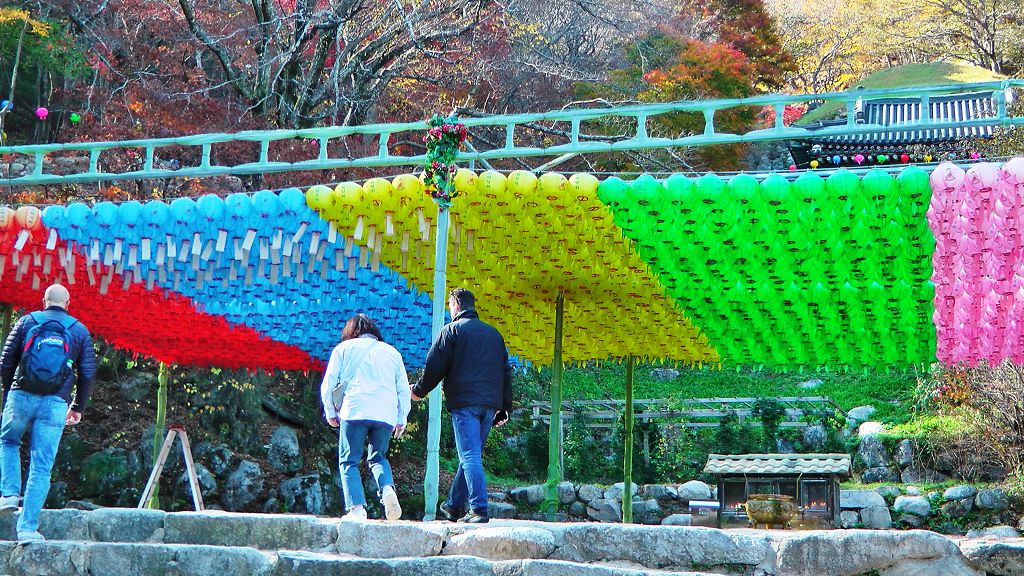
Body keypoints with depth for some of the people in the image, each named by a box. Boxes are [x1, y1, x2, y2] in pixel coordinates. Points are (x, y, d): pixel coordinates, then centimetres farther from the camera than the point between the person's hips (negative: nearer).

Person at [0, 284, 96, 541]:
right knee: (41, 466, 2)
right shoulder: (80, 330, 8)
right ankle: (28, 527, 0)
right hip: (55, 404, 0)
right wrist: (78, 407, 16)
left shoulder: (27, 322, 7)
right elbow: (88, 373, 6)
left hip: (21, 396, 0)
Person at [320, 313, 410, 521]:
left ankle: (356, 508, -12)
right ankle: (387, 488, -11)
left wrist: (330, 412, 19)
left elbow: (328, 384, 9)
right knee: (378, 457, 18)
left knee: (349, 461, 3)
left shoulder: (344, 348, 15)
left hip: (355, 411, -3)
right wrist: (401, 420, 22)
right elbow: (404, 390, 17)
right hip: (386, 415, 3)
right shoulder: (392, 352, 22)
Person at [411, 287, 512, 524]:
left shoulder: (452, 329, 1)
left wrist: (419, 391, 12)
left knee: (470, 456, -9)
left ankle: (479, 509, -17)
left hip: (464, 402, -6)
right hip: (490, 404, 6)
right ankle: (454, 506, 22)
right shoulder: (493, 333, 20)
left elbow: (434, 366, -3)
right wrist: (505, 406, 22)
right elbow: (506, 371, 20)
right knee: (471, 455, 14)